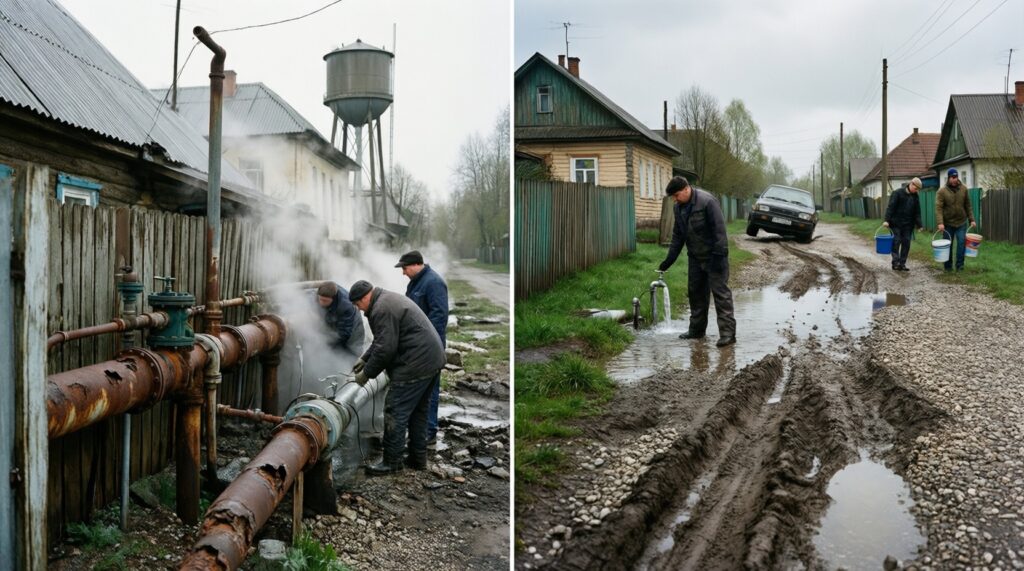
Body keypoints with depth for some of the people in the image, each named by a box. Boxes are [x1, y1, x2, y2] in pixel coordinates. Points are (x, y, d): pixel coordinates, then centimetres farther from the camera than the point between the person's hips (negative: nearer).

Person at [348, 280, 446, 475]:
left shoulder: (382, 309, -16)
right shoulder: (389, 299, 18)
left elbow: (385, 349, -19)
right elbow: (381, 340, 27)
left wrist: (367, 373, -8)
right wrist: (364, 359, 22)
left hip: (416, 365, -11)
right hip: (432, 359, 11)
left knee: (396, 411, -4)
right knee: (418, 411, 18)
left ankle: (392, 462, 3)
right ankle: (418, 458, 26)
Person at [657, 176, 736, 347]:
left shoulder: (707, 201, -20)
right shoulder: (678, 207, 4)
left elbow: (719, 229, -22)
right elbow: (678, 235, 13)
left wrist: (719, 256, -24)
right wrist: (669, 260, 10)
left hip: (713, 256, -8)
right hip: (695, 257, 8)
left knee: (720, 292, -8)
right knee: (695, 292, 12)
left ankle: (728, 332, -9)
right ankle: (696, 329, 23)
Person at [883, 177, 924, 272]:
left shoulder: (915, 197, 9)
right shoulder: (898, 193, -7)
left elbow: (917, 212, 12)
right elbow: (891, 207, -13)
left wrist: (919, 225, 5)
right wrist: (887, 220, -21)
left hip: (908, 225, 5)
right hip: (896, 224, -5)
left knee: (906, 243, 3)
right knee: (896, 242, -8)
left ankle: (902, 264, 7)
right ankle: (895, 262, -6)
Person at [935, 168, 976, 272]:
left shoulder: (963, 189, 1)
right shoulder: (942, 191, -8)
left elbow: (968, 206, 7)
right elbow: (938, 208, -14)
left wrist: (971, 219, 3)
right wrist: (940, 223, -24)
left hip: (961, 222, 2)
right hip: (948, 223, -2)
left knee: (961, 242, -7)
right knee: (948, 245, 6)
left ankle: (960, 265, 0)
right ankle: (948, 266, 16)